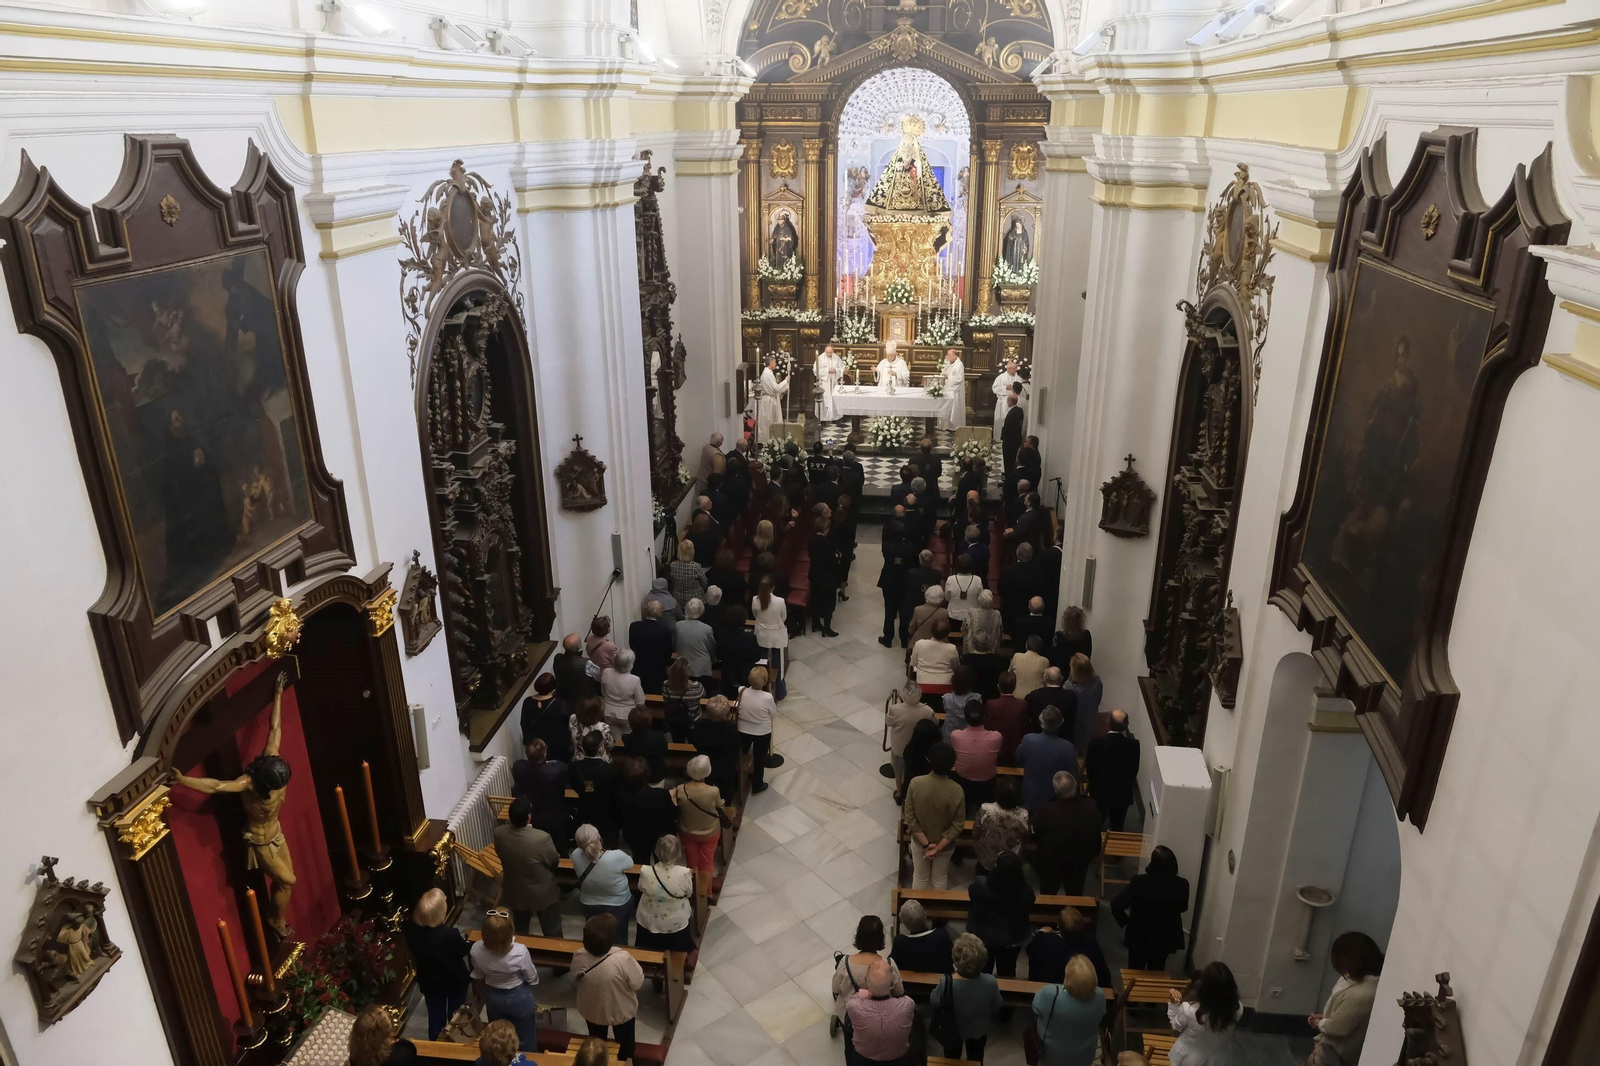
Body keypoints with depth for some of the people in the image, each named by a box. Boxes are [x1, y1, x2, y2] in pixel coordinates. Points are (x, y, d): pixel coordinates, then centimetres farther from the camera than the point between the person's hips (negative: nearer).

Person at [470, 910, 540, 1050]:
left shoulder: (477, 950, -26)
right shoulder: (520, 952, -36)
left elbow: (478, 976, -5)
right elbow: (532, 978, -17)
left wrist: (485, 998, 14)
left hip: (494, 997, 3)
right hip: (519, 998, -3)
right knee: (525, 1039, 23)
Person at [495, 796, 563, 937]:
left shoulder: (499, 833, -22)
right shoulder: (541, 838, -35)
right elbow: (555, 862, -15)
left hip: (515, 893, 4)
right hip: (543, 894, -4)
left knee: (520, 931, 28)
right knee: (552, 931, 20)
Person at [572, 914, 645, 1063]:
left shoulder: (578, 957, -27)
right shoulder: (622, 959, -38)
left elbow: (574, 980, -6)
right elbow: (637, 983, -22)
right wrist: (635, 964, -7)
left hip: (591, 1010, 3)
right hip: (621, 1011, -3)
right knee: (624, 1042, 28)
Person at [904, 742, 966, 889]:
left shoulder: (915, 783, -24)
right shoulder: (957, 791, -25)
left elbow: (910, 817, -17)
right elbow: (958, 825, -19)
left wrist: (926, 843, -12)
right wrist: (939, 847, -13)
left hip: (919, 841, 1)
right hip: (945, 844, -1)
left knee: (919, 878, 25)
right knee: (940, 879, 25)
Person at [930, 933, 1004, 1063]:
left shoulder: (947, 983, -41)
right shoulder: (990, 982, -35)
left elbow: (934, 1003, -20)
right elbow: (996, 1008, -14)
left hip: (952, 1031, -1)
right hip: (978, 1030, 1)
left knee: (952, 1059, 31)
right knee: (975, 1059, 32)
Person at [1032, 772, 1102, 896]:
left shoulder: (1045, 809, -36)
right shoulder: (1090, 806, -26)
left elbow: (1036, 832, -17)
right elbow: (1096, 833, -8)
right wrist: (1095, 853, 9)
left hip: (1050, 859, -2)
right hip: (1079, 858, 2)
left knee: (1048, 895, 23)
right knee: (1075, 894, 25)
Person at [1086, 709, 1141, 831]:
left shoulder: (1096, 742, -22)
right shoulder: (1133, 744, -20)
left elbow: (1089, 768, -9)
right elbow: (1134, 770, -6)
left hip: (1099, 791, 0)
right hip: (1122, 793, 0)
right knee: (1117, 828, 18)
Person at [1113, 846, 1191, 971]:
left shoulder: (1139, 881, -28)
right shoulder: (1181, 885, -20)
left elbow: (1116, 905, -26)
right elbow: (1183, 907, 2)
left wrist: (1125, 921, -8)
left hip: (1139, 936, -2)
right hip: (1165, 938, 3)